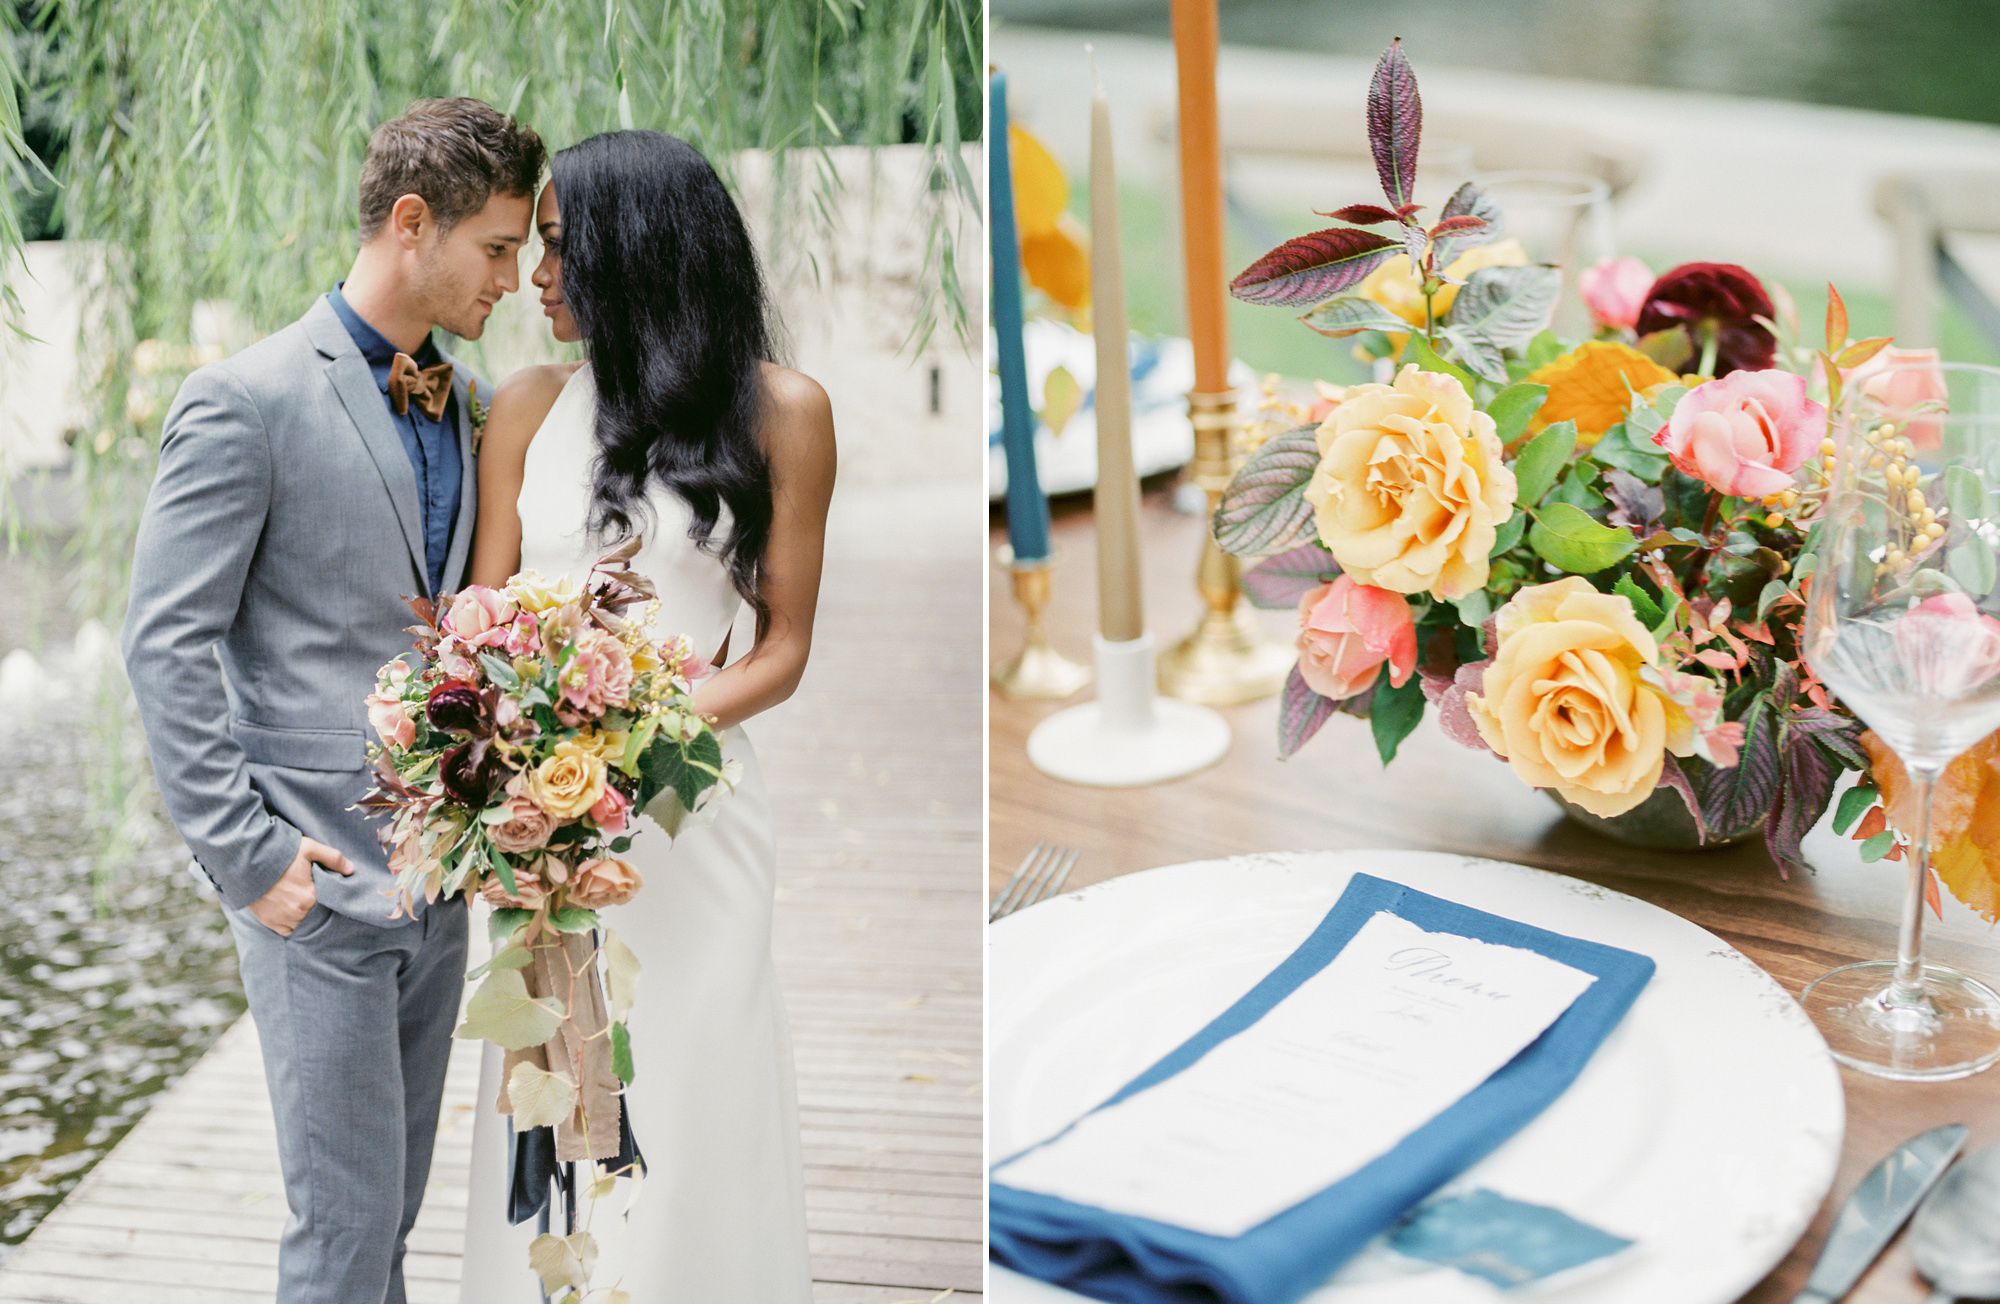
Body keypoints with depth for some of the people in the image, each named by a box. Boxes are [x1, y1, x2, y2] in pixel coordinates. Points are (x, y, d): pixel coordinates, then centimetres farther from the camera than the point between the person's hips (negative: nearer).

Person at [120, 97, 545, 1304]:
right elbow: (167, 642, -11)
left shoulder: (470, 403, 11)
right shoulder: (248, 400, -9)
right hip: (321, 875, -6)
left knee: (396, 1198, 15)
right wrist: (246, 858, -13)